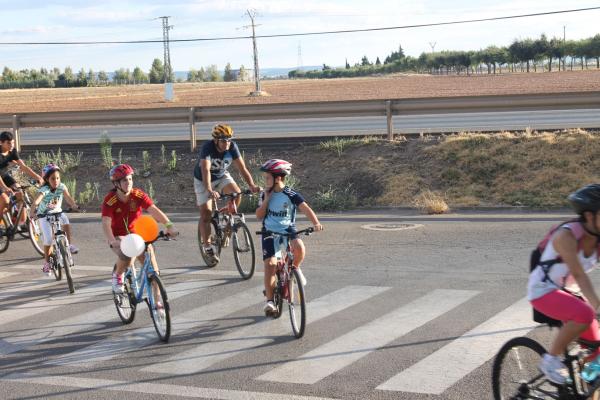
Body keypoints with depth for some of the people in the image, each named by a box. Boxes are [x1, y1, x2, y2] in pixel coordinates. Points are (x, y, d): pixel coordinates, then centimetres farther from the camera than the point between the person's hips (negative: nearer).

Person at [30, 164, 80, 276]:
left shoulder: (61, 187, -15)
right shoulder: (44, 190, -25)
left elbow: (68, 197, -29)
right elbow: (35, 202, -39)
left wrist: (74, 205, -49)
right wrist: (32, 213, -57)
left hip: (57, 213, 2)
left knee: (65, 219, -32)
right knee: (48, 239, -12)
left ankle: (70, 244, -23)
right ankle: (46, 262, 7)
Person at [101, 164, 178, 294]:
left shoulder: (138, 195, -14)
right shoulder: (110, 200, -20)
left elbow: (154, 210, -25)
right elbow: (106, 223, -30)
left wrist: (169, 225, -40)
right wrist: (112, 241, -48)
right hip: (118, 237, -3)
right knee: (127, 257, -33)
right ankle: (117, 275, 4)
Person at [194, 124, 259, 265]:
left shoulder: (232, 147, -21)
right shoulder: (207, 147, -32)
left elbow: (242, 168, -22)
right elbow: (205, 170, -44)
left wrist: (252, 186, -35)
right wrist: (209, 190, -58)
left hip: (222, 176, 3)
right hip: (203, 180, -3)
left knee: (236, 193, -24)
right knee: (206, 213, -8)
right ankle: (208, 247, 4)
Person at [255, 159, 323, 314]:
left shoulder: (291, 194, -8)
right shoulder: (265, 194, 2)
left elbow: (305, 208, -19)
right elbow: (259, 215, -1)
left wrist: (315, 223, -36)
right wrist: (266, 199, -12)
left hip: (288, 230, -2)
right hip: (270, 232, 2)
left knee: (299, 247, -33)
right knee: (270, 264, -12)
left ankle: (295, 268, 0)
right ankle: (269, 300, -4)